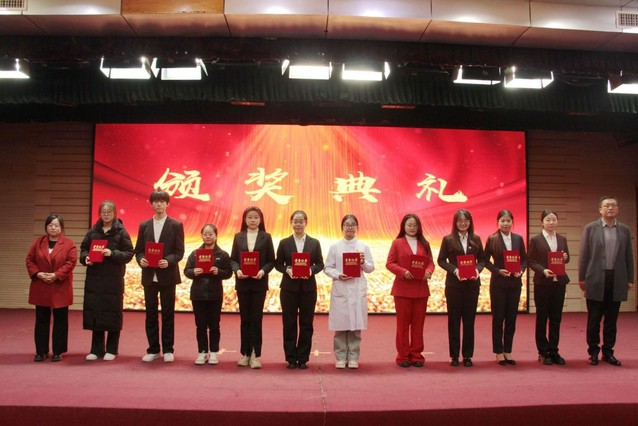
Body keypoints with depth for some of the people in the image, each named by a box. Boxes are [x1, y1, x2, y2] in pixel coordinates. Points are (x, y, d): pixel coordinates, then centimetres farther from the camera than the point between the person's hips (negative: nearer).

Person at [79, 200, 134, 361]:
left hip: (113, 279, -3)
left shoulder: (121, 232, -2)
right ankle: (96, 349, 16)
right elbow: (83, 249, 12)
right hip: (94, 278, 3)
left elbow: (129, 254, -5)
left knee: (112, 313, 2)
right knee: (94, 312, 5)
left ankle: (111, 350, 14)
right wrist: (85, 258, -9)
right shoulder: (93, 231, 8)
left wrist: (112, 253, -19)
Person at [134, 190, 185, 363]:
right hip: (149, 275, 3)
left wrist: (168, 261, -21)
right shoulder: (144, 225, 9)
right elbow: (138, 250, 9)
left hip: (167, 275, -3)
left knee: (168, 313, 4)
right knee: (151, 314, 8)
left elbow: (179, 252, -4)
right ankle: (153, 349, 18)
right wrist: (141, 259, -12)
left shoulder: (176, 225, 0)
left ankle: (168, 350, 13)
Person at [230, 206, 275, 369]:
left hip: (259, 283, -2)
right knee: (244, 319, 7)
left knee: (256, 319, 0)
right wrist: (237, 270, -14)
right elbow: (233, 259, 5)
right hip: (242, 283, 2)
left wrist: (263, 271, -17)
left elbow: (271, 261, 1)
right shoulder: (238, 237, 7)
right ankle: (245, 354, 16)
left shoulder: (266, 237, 2)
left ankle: (255, 355, 7)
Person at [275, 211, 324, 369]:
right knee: (289, 323, 3)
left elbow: (320, 264, 4)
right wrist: (287, 270, -15)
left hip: (308, 288, 1)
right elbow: (278, 264, 4)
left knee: (306, 324, 5)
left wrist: (311, 270, -15)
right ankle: (291, 358, 14)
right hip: (289, 287, 0)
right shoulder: (284, 243, 4)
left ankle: (303, 358, 15)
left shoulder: (315, 243, 6)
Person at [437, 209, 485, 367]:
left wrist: (478, 269, -11)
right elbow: (441, 260, -1)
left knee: (469, 320, 6)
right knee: (454, 319, 5)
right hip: (453, 284, -2)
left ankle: (467, 355, 16)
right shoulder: (448, 239, 0)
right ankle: (454, 355, 14)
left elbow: (482, 259, 9)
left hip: (472, 283, 2)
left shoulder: (476, 239, 6)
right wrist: (454, 270, -16)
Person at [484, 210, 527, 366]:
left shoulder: (518, 238, 5)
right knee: (498, 318, 4)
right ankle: (499, 352, 14)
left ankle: (507, 351, 19)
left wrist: (521, 270, -9)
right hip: (498, 283, -3)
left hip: (515, 283, 3)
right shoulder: (492, 239, -4)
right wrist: (498, 271, -15)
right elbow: (486, 260, -1)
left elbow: (524, 258, 9)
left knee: (511, 318, 7)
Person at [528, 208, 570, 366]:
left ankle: (553, 351, 17)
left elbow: (566, 258, 14)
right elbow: (530, 261, -5)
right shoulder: (535, 240, -3)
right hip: (542, 283, -4)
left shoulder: (562, 239, 10)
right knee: (542, 318, 6)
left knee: (556, 319, 7)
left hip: (559, 282, 4)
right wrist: (543, 270, -20)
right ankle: (543, 352, 14)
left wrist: (566, 257, -8)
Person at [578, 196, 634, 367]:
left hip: (617, 280, 2)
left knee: (611, 320, 9)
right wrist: (581, 278, -3)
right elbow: (583, 255, -1)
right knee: (594, 319, 5)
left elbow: (628, 256, 9)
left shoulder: (624, 230, 8)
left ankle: (608, 352, 20)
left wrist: (630, 279, 6)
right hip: (596, 279, -2)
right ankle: (593, 352, 17)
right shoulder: (590, 228, 0)